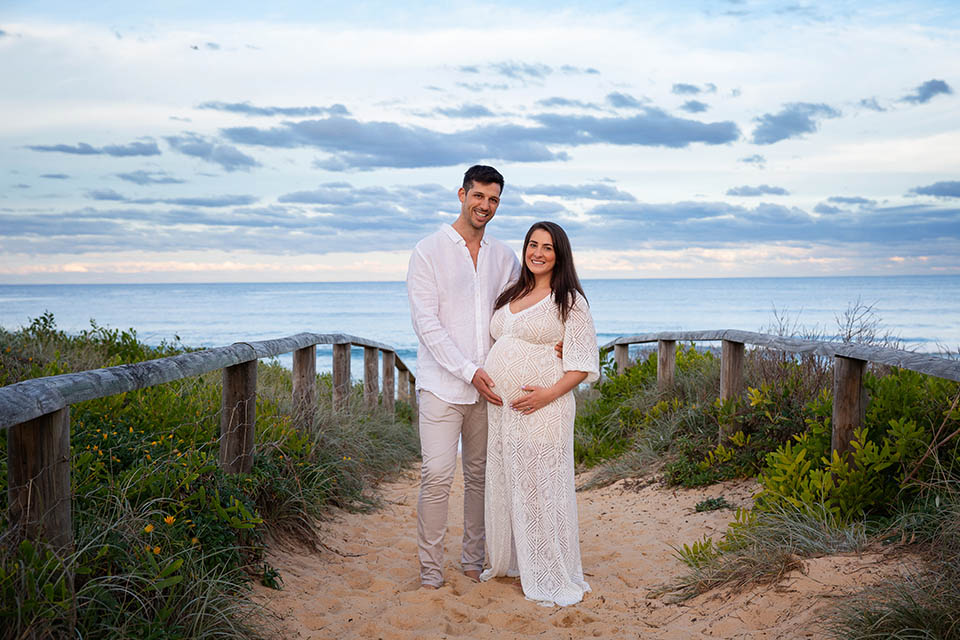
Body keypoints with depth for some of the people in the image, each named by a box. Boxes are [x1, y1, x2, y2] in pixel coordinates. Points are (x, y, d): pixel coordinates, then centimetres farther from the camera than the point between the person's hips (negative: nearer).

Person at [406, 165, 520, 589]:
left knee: (481, 474, 10)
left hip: (488, 386, 4)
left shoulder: (505, 258, 12)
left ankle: (473, 559, 23)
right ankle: (430, 567, 4)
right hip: (442, 384, -4)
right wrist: (469, 371, -15)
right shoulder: (429, 251, -2)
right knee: (437, 475, -9)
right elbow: (425, 323, -9)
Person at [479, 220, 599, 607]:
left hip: (541, 408, -7)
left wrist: (549, 393, -20)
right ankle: (509, 562, 30)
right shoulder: (512, 295, 15)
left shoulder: (569, 301, -5)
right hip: (501, 408, 7)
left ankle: (553, 578, 9)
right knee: (504, 484, 13)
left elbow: (584, 362, -9)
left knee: (540, 486, -3)